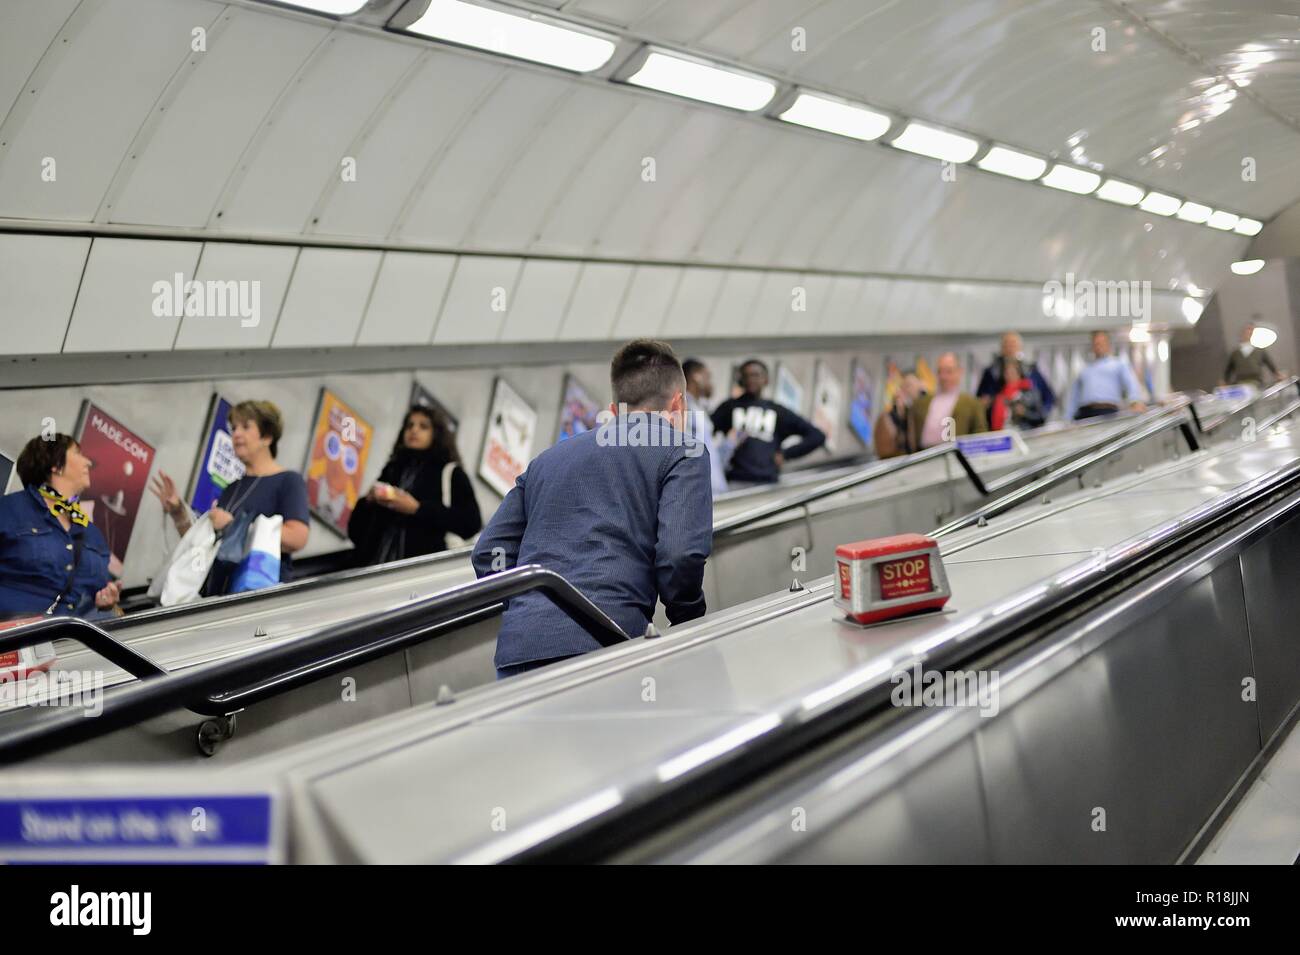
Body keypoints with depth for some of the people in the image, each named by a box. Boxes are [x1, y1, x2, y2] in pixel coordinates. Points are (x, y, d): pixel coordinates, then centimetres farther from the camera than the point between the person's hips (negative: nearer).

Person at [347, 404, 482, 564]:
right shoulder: (391, 471, 22)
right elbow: (355, 532, 23)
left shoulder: (451, 474, 12)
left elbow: (471, 523, -5)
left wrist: (417, 509, -8)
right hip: (375, 564, 4)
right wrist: (368, 501, 2)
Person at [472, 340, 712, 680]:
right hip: (603, 641, -5)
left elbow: (488, 552, 20)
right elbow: (681, 555, -5)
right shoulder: (682, 451, 11)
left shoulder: (550, 457, 28)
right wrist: (691, 627, 11)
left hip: (517, 649, 5)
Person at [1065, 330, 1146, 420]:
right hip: (1084, 414, 3)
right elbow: (1073, 399, 25)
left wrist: (1136, 401, -20)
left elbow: (1131, 383, 3)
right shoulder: (1084, 369, 29)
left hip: (1108, 413, -3)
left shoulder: (1119, 363, 20)